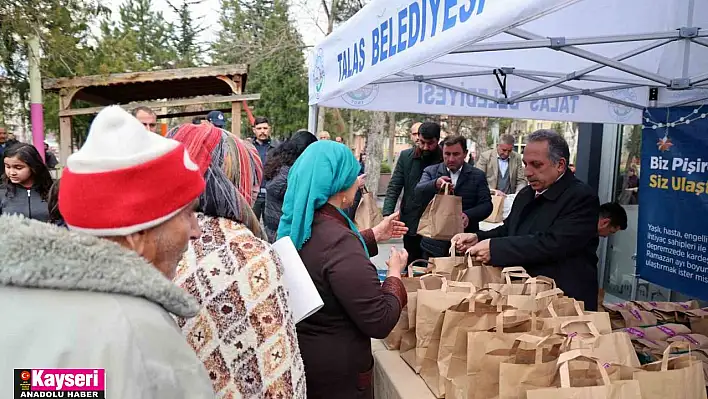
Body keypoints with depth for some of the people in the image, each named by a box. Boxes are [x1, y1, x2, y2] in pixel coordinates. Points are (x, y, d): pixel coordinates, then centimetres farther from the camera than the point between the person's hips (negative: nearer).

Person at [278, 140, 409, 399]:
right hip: (335, 372, -8)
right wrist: (395, 274, -10)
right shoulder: (338, 240, -31)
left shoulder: (296, 225, -3)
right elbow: (380, 322, -26)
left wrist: (374, 236, 18)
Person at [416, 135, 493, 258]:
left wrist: (469, 216, -23)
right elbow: (419, 192, -13)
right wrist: (435, 184, -35)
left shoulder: (477, 175, 3)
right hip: (434, 243, 0)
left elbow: (486, 204, -2)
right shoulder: (431, 171, 3)